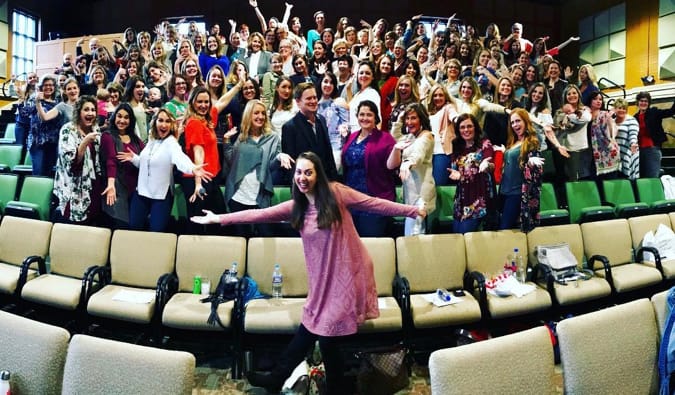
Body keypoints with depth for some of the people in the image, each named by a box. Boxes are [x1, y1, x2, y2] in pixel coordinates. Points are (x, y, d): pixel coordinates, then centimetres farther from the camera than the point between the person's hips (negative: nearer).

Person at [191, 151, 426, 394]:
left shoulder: (336, 193, -8)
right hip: (323, 279, 4)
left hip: (348, 274, -4)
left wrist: (413, 210, 0)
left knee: (327, 336, 3)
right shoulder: (296, 207, 4)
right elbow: (258, 214, 0)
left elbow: (375, 204, -3)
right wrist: (218, 218, -3)